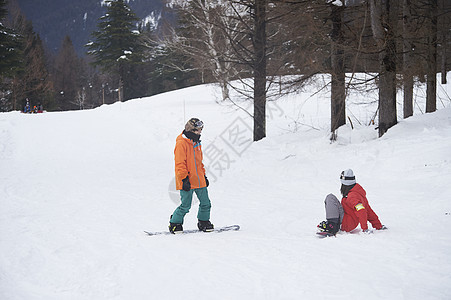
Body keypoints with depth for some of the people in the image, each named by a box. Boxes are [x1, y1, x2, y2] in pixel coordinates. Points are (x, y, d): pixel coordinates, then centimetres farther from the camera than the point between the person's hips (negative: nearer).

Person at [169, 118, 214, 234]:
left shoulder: (196, 143, 16)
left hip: (199, 181, 8)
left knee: (205, 203, 8)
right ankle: (175, 224, 9)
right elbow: (180, 163, -14)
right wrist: (184, 179, -18)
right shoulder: (181, 143, -11)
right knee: (185, 206, -6)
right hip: (187, 182, -8)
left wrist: (203, 175, 23)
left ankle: (204, 222, 24)